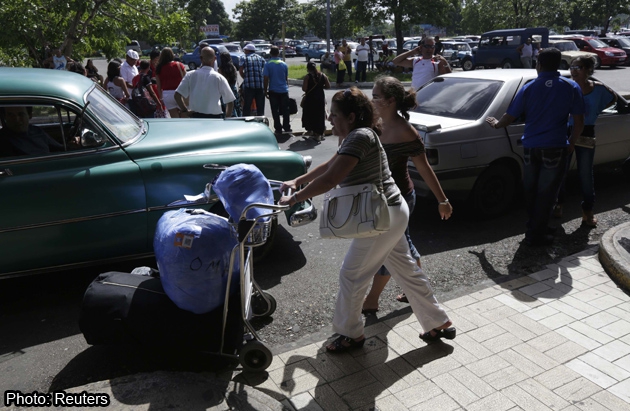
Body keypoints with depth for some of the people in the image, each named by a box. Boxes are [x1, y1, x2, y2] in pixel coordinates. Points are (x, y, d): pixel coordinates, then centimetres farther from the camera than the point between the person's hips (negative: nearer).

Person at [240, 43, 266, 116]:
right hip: (260, 85, 3)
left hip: (248, 85, -3)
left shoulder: (244, 58, 5)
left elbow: (240, 70, -5)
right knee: (260, 106, 10)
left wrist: (245, 78, 11)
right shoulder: (261, 58, 15)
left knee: (247, 106, 3)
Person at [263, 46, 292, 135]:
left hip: (273, 91, -2)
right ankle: (287, 128, 15)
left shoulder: (268, 64, -7)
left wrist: (265, 91, -2)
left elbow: (265, 79, -11)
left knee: (275, 111, 5)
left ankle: (278, 129, 6)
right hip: (284, 90, 2)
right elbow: (286, 78, 12)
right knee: (285, 110, 11)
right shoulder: (284, 64, 3)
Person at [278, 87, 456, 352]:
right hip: (391, 214, 10)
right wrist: (297, 181, 21)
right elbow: (328, 166, 24)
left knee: (351, 275, 4)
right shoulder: (354, 137, 10)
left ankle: (350, 334, 23)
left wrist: (293, 199, -18)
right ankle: (439, 324, 33)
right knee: (406, 271, 19)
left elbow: (329, 180, -27)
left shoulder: (359, 137, -21)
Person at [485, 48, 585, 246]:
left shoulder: (528, 88, -2)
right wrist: (572, 144, 12)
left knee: (530, 189, 17)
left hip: (530, 147, 2)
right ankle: (536, 234, 10)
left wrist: (496, 124, 24)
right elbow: (579, 122, -3)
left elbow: (509, 117, 3)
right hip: (555, 148, -2)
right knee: (546, 191, 5)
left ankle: (534, 226, 30)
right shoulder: (571, 87, -3)